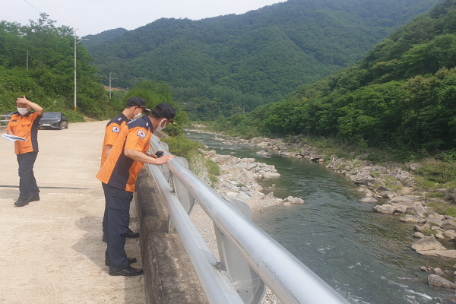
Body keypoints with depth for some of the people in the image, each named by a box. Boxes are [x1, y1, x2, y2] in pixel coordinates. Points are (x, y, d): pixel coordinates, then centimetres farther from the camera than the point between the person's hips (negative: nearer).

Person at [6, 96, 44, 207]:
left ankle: (24, 197, -3)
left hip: (30, 149, -7)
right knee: (28, 172, 15)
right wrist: (11, 134, -8)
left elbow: (40, 110, -25)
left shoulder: (32, 117, -5)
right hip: (19, 150, 7)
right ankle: (34, 194, 26)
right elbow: (8, 129, 15)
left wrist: (27, 101, -18)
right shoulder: (14, 117, 14)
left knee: (24, 172, -11)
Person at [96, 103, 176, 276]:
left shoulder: (142, 125, 13)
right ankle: (118, 265, 8)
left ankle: (113, 256, 30)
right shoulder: (141, 128, -19)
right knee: (119, 221, -2)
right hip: (118, 181, -10)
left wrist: (147, 156, 24)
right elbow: (130, 151, -34)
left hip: (116, 179, 10)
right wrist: (156, 161, -31)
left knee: (116, 219, 18)